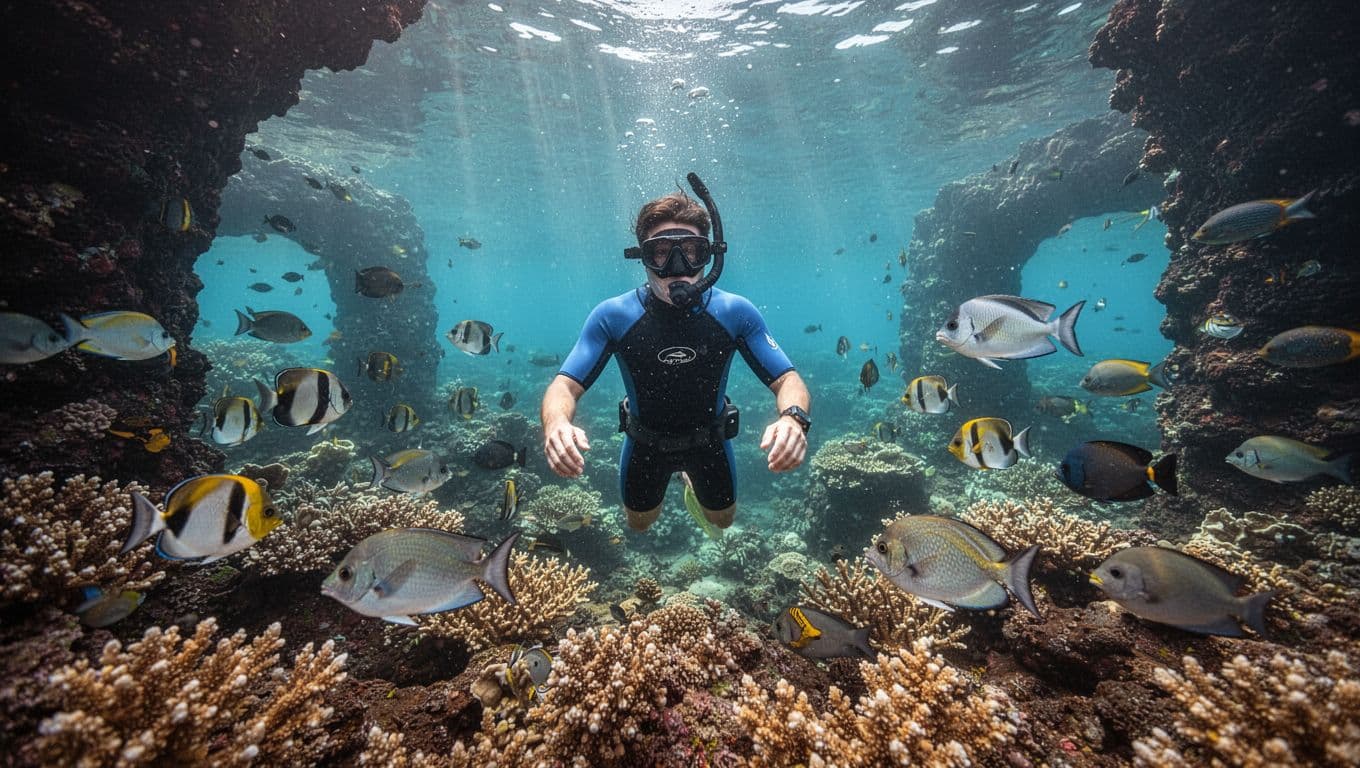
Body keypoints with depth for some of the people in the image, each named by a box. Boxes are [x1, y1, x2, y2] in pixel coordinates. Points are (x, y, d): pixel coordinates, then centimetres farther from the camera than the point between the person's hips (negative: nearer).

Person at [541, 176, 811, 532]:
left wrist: (792, 418, -45)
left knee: (722, 521, 26)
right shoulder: (612, 316, -25)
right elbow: (564, 386, -25)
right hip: (645, 441, 0)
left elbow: (788, 381, -21)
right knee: (640, 525, 27)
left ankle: (693, 477, 56)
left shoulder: (736, 313, -24)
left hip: (709, 438, 1)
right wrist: (556, 423, -49)